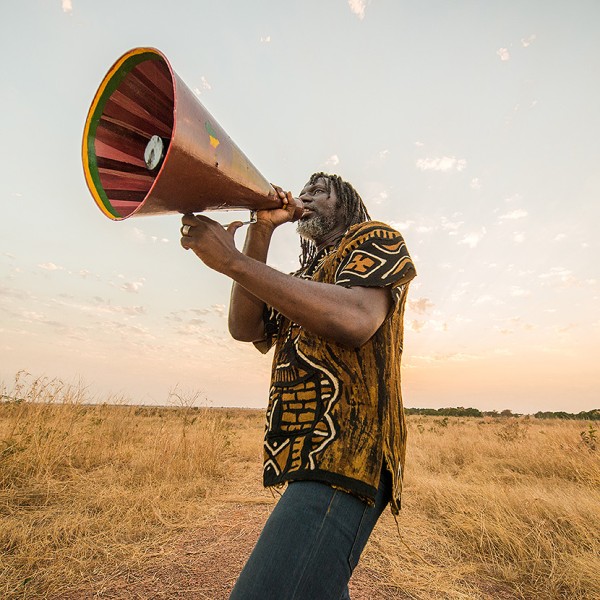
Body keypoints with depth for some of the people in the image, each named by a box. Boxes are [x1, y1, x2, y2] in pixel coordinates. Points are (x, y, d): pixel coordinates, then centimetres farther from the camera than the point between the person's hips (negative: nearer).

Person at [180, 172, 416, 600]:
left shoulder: (375, 239, 3)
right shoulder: (305, 281, 23)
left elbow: (354, 320, -21)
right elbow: (245, 327, 4)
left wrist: (231, 259, -19)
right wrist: (261, 230, 1)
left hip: (346, 457, -8)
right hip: (311, 460, 8)